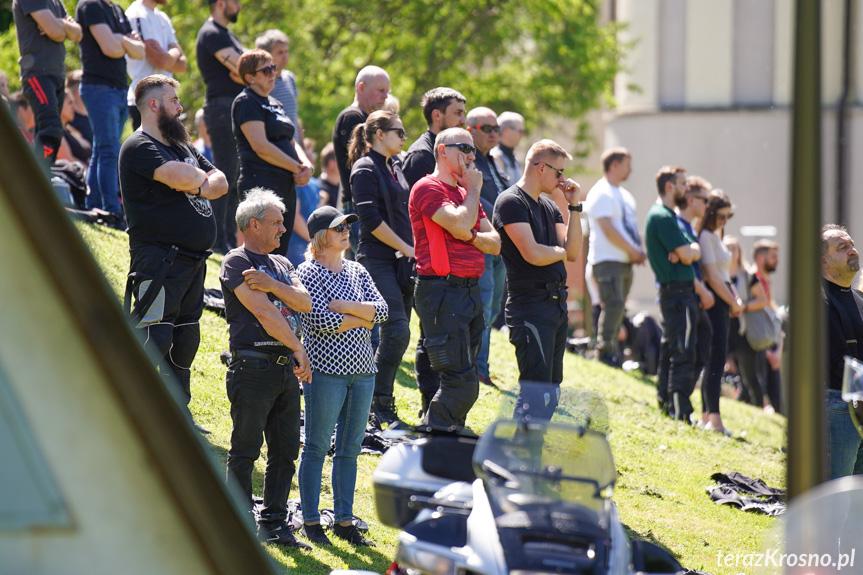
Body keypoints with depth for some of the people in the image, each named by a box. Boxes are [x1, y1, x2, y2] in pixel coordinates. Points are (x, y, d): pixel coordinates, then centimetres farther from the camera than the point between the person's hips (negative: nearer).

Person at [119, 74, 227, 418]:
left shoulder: (182, 146, 20)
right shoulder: (139, 148, -9)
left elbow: (219, 182, 15)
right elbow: (180, 177, -25)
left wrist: (199, 186, -7)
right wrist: (200, 177, -2)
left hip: (193, 260, 9)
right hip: (159, 259, -9)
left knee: (185, 340, 14)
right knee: (154, 339, -13)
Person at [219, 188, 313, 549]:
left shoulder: (281, 264, 20)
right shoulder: (236, 263, -4)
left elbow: (304, 302, 5)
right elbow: (263, 312, -12)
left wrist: (271, 285, -11)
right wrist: (298, 349, -12)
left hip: (286, 369, 7)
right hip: (253, 366, -7)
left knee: (286, 450, 8)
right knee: (245, 450, -4)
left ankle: (275, 524, 14)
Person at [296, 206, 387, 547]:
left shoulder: (357, 272, 14)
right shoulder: (308, 272, -5)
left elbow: (382, 311, 1)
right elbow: (322, 321, -17)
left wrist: (344, 307, -12)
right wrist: (363, 318, -7)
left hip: (362, 369, 6)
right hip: (326, 369, -6)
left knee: (350, 448, 9)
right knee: (317, 447, -1)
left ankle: (344, 520, 16)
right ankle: (311, 522, 5)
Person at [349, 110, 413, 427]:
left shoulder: (395, 166, 17)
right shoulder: (365, 169, -8)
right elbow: (372, 220, -16)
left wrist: (415, 249, 10)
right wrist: (406, 248, -12)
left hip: (402, 261, 8)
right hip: (377, 261, -8)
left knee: (397, 333, 6)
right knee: (397, 330, -16)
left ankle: (381, 401, 11)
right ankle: (379, 401, -9)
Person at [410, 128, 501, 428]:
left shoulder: (466, 194, 21)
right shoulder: (428, 189, -7)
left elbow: (494, 243, 16)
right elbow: (460, 224, -22)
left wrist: (471, 236, -6)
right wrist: (473, 190, -5)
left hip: (470, 290, 9)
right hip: (441, 289, -9)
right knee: (461, 382, -15)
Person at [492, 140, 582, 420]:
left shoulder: (549, 206, 18)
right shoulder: (512, 202, -10)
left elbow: (573, 252, 9)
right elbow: (533, 254, -19)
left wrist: (574, 206, 4)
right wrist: (560, 252, 1)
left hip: (557, 304, 9)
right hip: (530, 305, -9)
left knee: (551, 391, 11)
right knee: (537, 388, -15)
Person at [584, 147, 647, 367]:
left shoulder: (624, 195, 20)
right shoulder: (601, 194, -9)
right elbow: (608, 229, -17)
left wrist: (639, 251, 4)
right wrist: (633, 251, -13)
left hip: (625, 260, 9)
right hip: (608, 259, -9)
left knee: (618, 307, 7)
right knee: (614, 304, -17)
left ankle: (613, 352, 10)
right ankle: (605, 351, -14)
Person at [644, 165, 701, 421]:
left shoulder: (666, 215, 19)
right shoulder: (663, 217, -14)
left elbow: (695, 253, 14)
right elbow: (687, 255, -20)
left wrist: (687, 251, -8)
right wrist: (692, 248, 2)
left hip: (672, 292, 11)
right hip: (678, 290, -11)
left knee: (670, 350, 15)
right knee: (682, 354, -11)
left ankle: (665, 402, 21)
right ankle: (681, 414, -11)